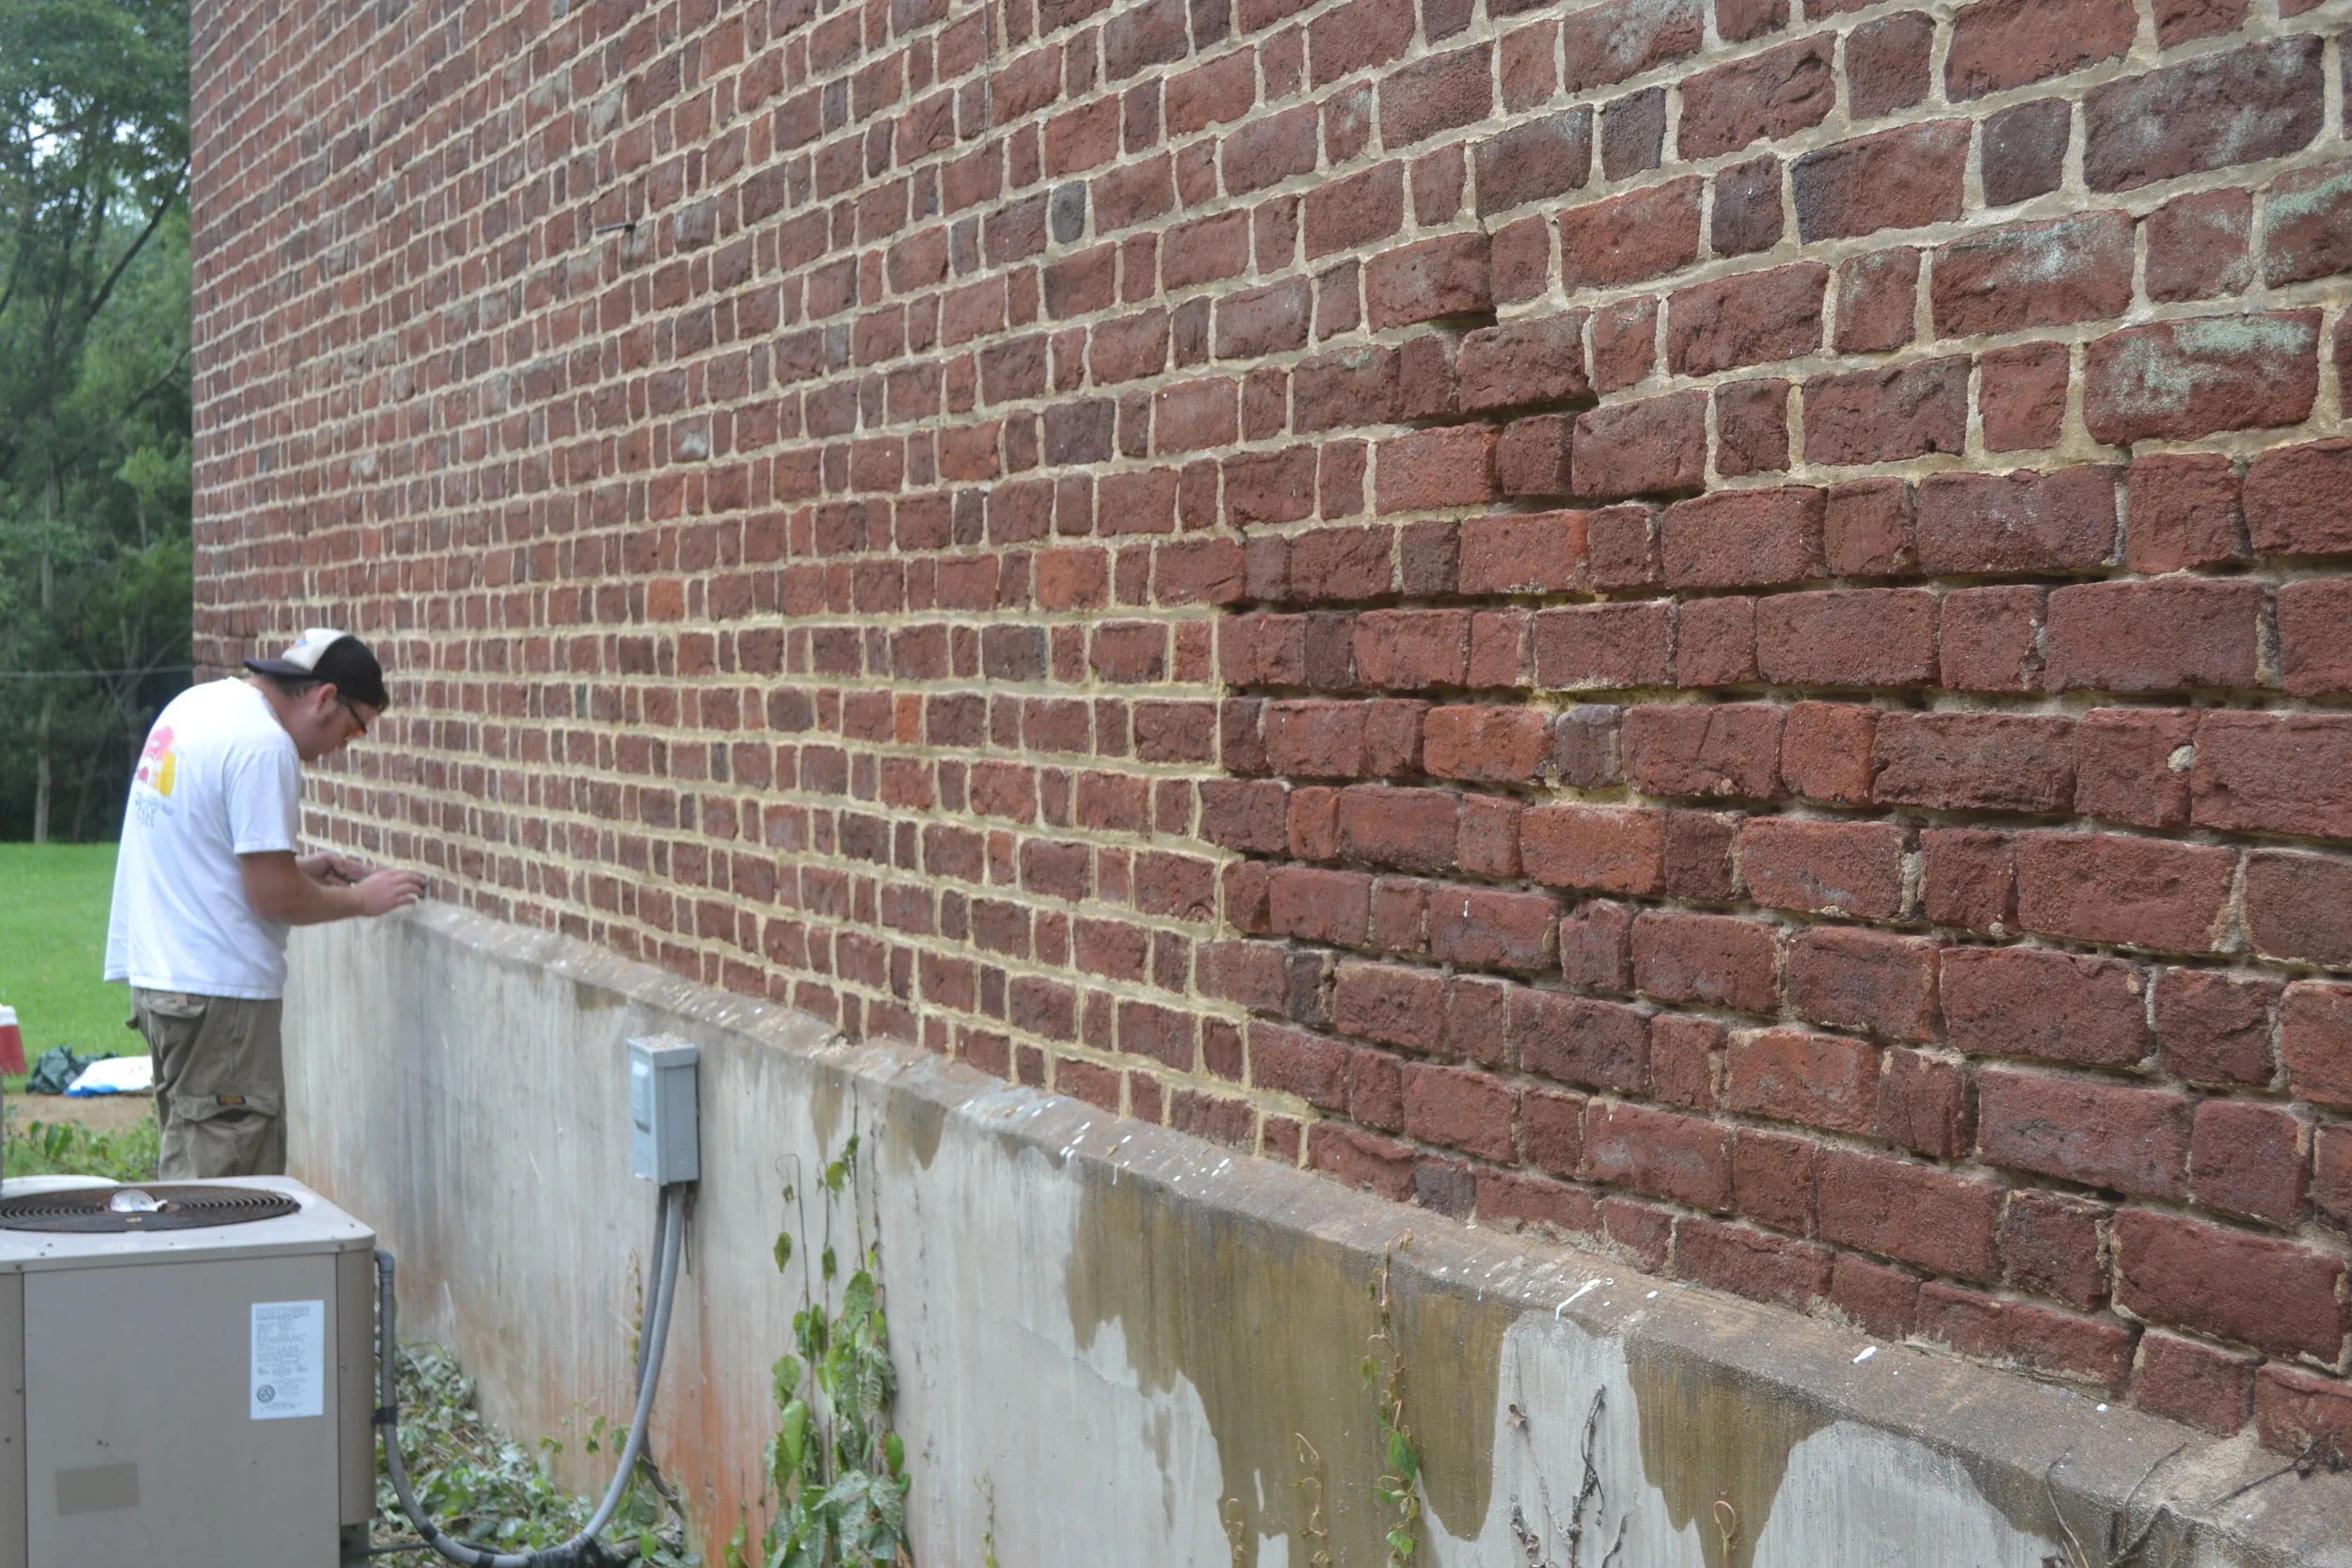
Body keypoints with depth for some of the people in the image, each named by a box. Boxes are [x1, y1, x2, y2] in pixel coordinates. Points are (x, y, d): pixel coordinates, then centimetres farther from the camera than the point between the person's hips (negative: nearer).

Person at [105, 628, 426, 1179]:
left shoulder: (197, 703, 13)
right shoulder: (262, 744, -18)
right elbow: (273, 897, -18)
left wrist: (300, 867, 17)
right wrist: (361, 898, -3)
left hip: (158, 970, 10)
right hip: (216, 990, -10)